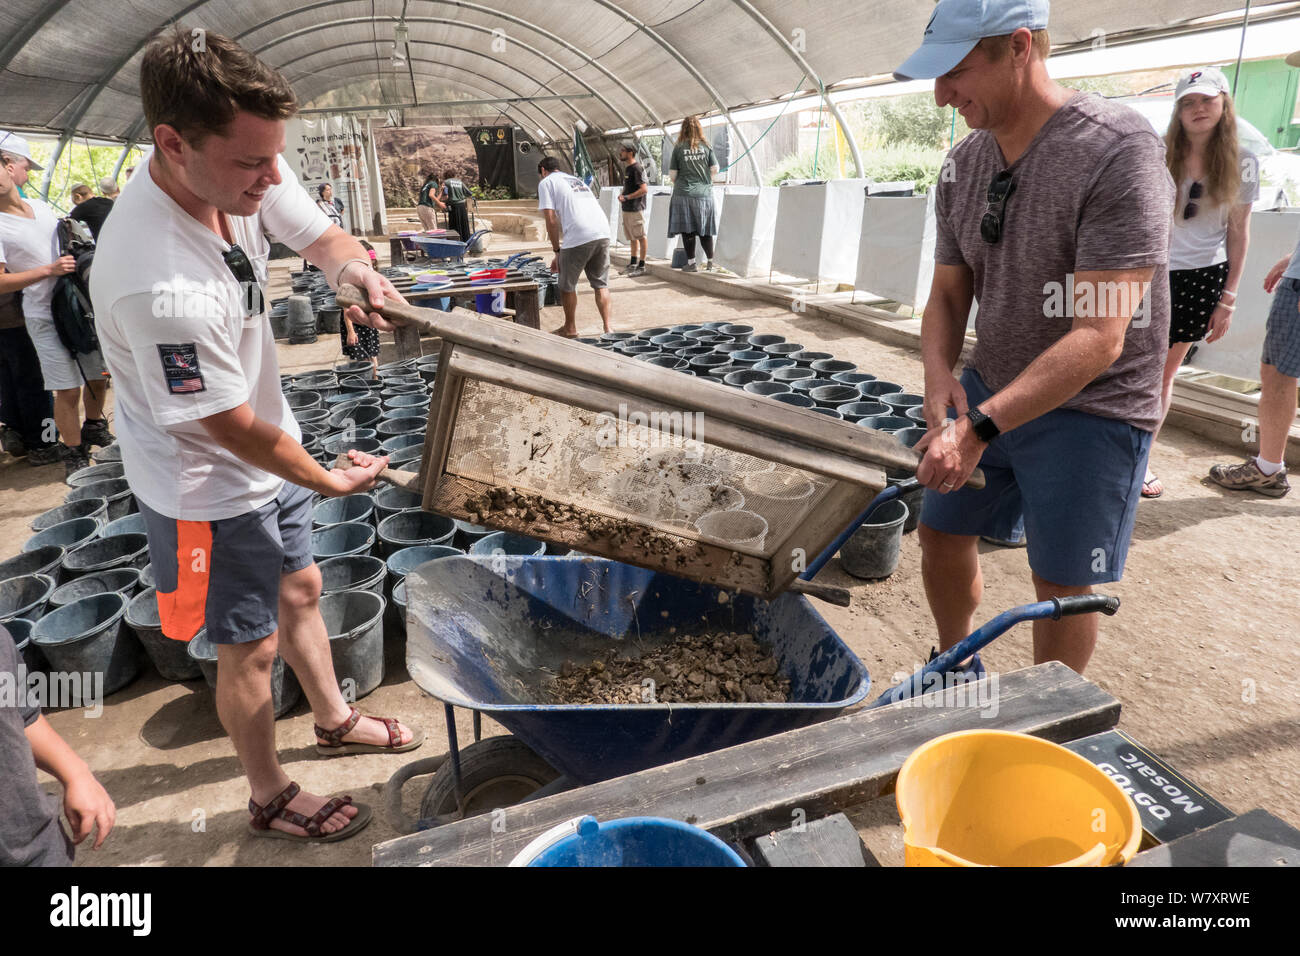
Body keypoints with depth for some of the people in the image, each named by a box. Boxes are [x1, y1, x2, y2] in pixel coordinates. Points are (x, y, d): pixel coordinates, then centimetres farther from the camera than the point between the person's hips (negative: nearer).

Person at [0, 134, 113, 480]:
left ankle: (94, 428, 39)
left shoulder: (40, 206, 8)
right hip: (47, 317, -6)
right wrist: (49, 270, -20)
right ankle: (73, 455, 11)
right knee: (68, 390, -4)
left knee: (98, 376, 16)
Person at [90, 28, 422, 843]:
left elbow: (320, 235, 1)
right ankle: (272, 799, 37)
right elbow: (235, 430, -26)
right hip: (211, 487, -8)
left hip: (273, 451, 8)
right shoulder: (161, 286, -38)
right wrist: (330, 481, -11)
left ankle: (336, 720, 51)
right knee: (253, 647, 10)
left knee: (300, 590, 24)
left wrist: (355, 269, -23)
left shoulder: (239, 170, -16)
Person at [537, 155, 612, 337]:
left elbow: (551, 220, 1)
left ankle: (570, 328, 25)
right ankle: (607, 328, 12)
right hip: (603, 233, 6)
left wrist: (557, 251, 10)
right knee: (601, 284, 16)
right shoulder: (577, 180, 32)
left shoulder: (546, 183, 12)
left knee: (567, 285, 13)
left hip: (578, 237, -6)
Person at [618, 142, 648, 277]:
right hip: (627, 209, 10)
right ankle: (633, 264, 23)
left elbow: (644, 189, -20)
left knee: (640, 237, -3)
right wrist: (622, 196, 6)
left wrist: (627, 197, -20)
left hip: (636, 209, -10)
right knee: (632, 238, 15)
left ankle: (642, 266, 1)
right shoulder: (627, 169, 16)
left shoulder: (637, 168, -13)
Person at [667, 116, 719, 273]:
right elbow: (715, 169, 3)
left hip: (684, 193, -2)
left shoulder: (679, 148, -3)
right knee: (705, 230, 10)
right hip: (705, 193, 2)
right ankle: (710, 262, 14)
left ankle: (691, 263, 2)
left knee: (687, 230, 3)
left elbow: (672, 174, -2)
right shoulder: (706, 146, 1)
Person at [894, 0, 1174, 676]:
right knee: (941, 535, 12)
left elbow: (1098, 340, -27)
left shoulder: (1119, 151, -22)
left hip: (1092, 409, -6)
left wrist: (980, 428, -34)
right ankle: (956, 672, 39)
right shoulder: (964, 164, 0)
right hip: (990, 391, 7)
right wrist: (939, 373, -14)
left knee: (1061, 585, 2)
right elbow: (947, 295, 6)